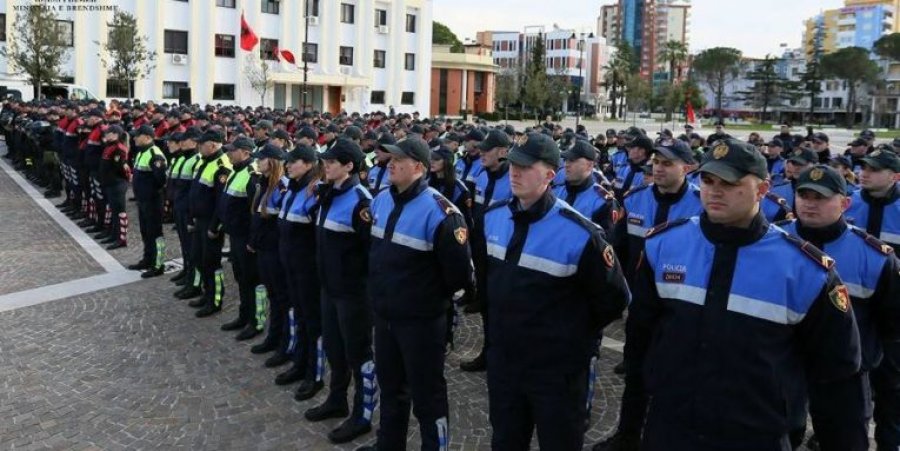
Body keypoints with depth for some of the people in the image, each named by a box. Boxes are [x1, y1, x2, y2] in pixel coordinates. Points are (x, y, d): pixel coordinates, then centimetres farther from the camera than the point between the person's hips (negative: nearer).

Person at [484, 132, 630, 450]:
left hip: (558, 370, -5)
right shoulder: (493, 217, 0)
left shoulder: (578, 233, -21)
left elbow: (613, 298, -12)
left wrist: (575, 336, -2)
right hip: (502, 361, 6)